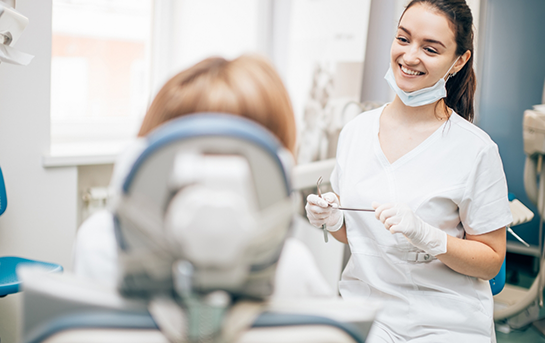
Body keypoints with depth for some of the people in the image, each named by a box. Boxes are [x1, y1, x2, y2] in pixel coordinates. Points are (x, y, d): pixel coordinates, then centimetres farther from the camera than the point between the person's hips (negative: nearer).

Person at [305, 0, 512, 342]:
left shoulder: (475, 150, -11)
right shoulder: (356, 130, 3)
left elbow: (491, 260, -6)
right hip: (362, 312, 3)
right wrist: (332, 219, -6)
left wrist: (426, 235, -21)